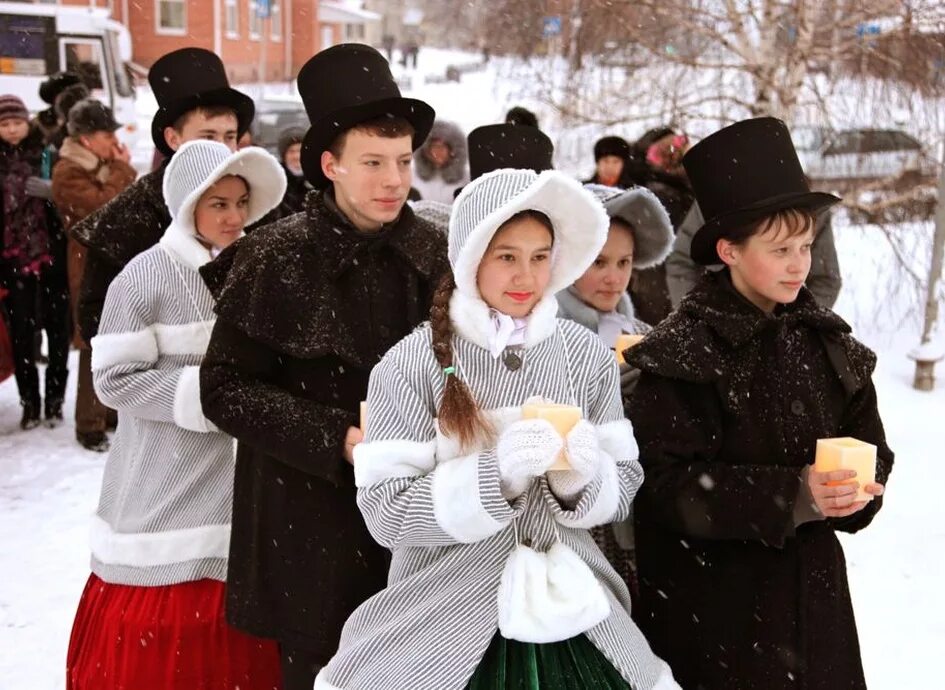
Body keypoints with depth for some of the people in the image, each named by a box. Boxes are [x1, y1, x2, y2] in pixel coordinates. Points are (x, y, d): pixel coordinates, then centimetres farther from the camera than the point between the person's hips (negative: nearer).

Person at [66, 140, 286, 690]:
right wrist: (203, 394, -18)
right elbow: (114, 378, -13)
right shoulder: (147, 276, -12)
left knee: (233, 644, 10)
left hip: (236, 484, 5)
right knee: (163, 646, 1)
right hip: (167, 491, -5)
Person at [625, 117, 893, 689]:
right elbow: (665, 484, -18)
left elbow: (869, 445, 11)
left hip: (811, 582, 5)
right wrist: (791, 494, -25)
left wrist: (854, 489, -12)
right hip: (713, 599, -5)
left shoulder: (827, 343, 5)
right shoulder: (683, 352, -13)